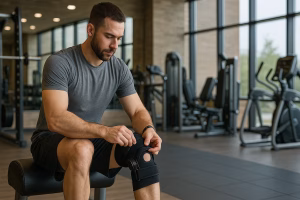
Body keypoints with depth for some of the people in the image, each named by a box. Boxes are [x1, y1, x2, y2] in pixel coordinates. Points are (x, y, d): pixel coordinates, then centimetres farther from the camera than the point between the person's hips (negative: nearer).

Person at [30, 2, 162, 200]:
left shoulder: (119, 68, -3)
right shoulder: (60, 63, -21)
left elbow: (138, 111, 0)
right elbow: (56, 120, -31)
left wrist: (148, 128, -24)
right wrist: (105, 131, -44)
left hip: (92, 139, 5)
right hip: (50, 140, -4)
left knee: (143, 150, -22)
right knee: (83, 149, -40)